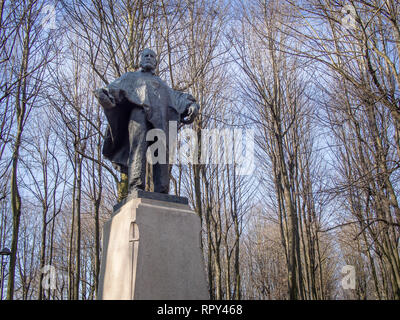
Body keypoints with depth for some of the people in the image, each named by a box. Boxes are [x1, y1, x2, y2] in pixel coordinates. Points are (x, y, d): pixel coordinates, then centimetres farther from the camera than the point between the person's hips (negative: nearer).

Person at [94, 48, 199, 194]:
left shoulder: (161, 84, 40)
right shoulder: (132, 76, 32)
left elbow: (177, 96, 24)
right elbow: (115, 87, 13)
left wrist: (191, 104, 3)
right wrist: (104, 93, -11)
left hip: (159, 117, 3)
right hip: (138, 110, -3)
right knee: (138, 147, -23)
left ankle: (162, 192, -22)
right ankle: (136, 186, -35)